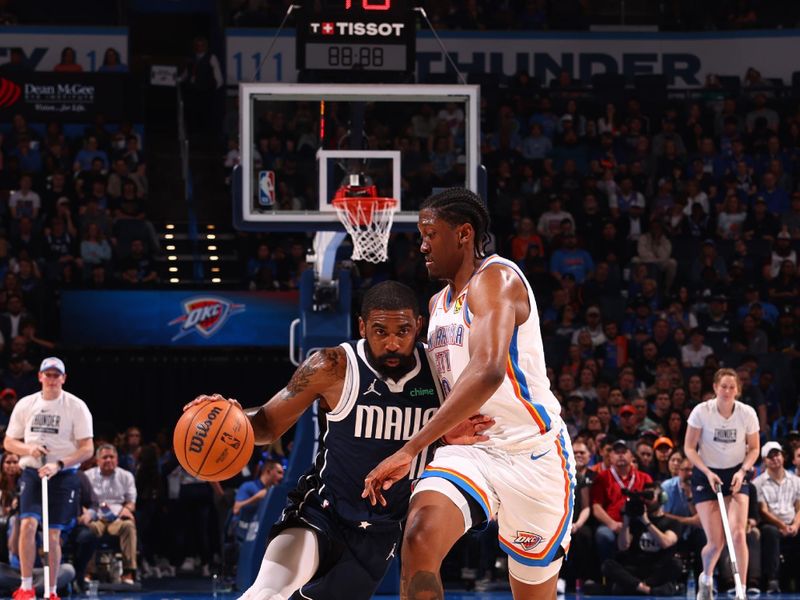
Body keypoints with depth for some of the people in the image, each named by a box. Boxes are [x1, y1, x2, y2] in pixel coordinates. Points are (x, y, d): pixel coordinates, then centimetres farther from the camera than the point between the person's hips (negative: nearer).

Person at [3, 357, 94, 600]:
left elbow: (87, 449, -7)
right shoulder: (25, 405, 6)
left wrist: (58, 465, -19)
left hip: (63, 475, -1)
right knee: (28, 524, -17)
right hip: (32, 472, 1)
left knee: (53, 535, 0)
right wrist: (28, 449, -10)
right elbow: (8, 442, 11)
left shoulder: (76, 406, -3)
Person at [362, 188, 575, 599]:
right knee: (420, 538, -24)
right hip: (467, 449, 6)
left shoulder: (496, 277, -15)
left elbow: (488, 370, -32)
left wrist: (411, 449, -34)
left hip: (531, 453, -6)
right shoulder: (439, 304, 14)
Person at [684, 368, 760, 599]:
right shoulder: (701, 411, -12)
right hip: (706, 476, -1)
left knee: (738, 533, -18)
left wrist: (743, 470, -12)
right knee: (715, 543, -7)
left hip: (736, 475, 1)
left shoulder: (747, 413, -8)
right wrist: (707, 472, -17)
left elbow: (753, 448, 5)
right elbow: (689, 448, -5)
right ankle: (706, 579, 26)